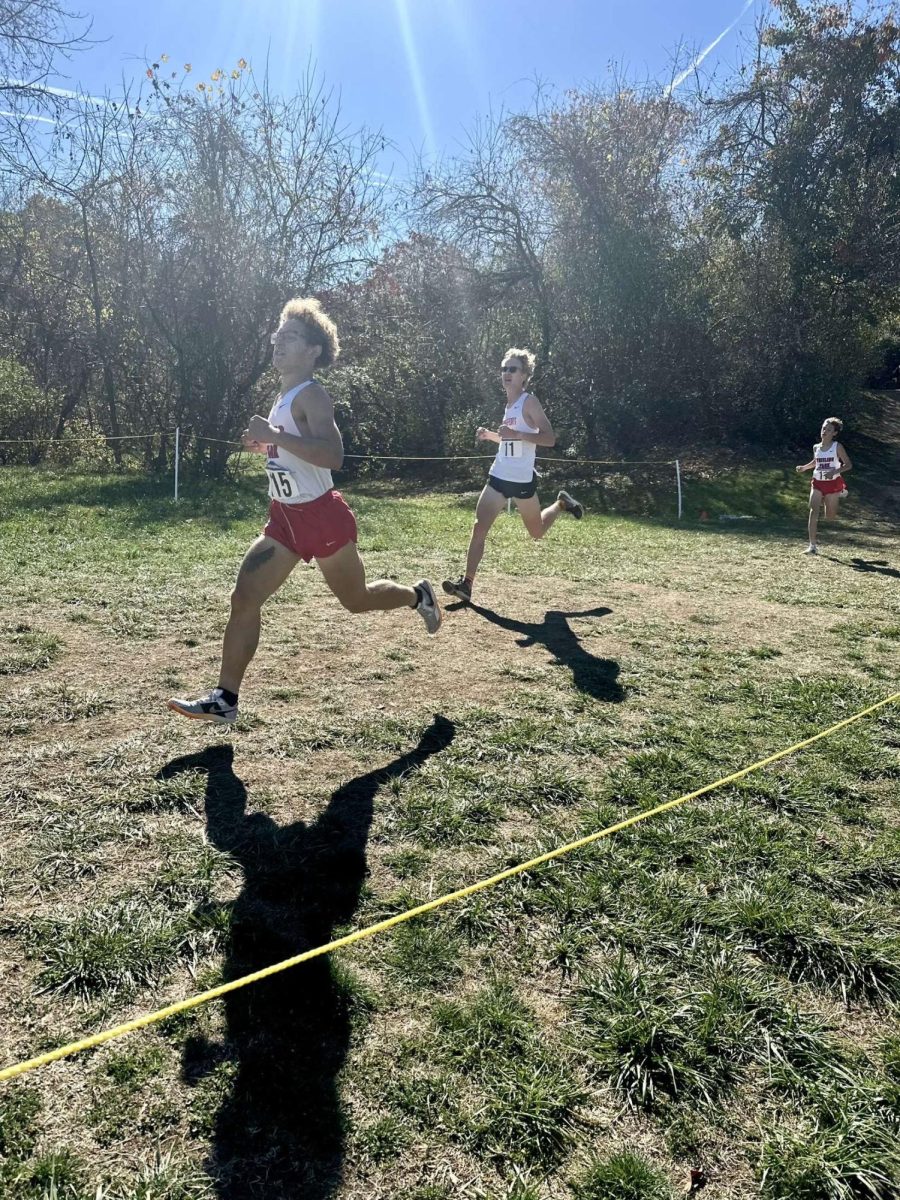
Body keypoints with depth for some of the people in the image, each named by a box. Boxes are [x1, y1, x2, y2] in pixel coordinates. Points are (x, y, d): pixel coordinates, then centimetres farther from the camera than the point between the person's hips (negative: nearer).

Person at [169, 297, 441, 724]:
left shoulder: (311, 395, -17)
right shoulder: (284, 396, 12)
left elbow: (333, 455, -33)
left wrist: (274, 436, -35)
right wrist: (265, 445, 11)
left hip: (322, 517, -8)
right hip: (285, 519, 8)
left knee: (356, 599, 11)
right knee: (244, 599, -3)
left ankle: (418, 595, 42)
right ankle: (224, 700, 2)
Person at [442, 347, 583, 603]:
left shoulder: (529, 401, -11)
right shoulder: (509, 403, 13)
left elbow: (550, 438, -19)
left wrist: (516, 434, -29)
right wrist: (490, 435, 8)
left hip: (522, 480, -6)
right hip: (498, 478, 6)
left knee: (537, 532, 14)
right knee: (479, 529, -8)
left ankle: (561, 503, 41)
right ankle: (467, 583, -7)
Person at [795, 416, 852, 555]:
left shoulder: (837, 447, -7)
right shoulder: (816, 447, 4)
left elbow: (848, 465, -7)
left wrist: (835, 471, -23)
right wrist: (804, 467, 5)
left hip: (832, 483, -2)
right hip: (818, 482, 2)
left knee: (830, 517, 8)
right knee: (813, 511, -17)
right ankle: (812, 546, -17)